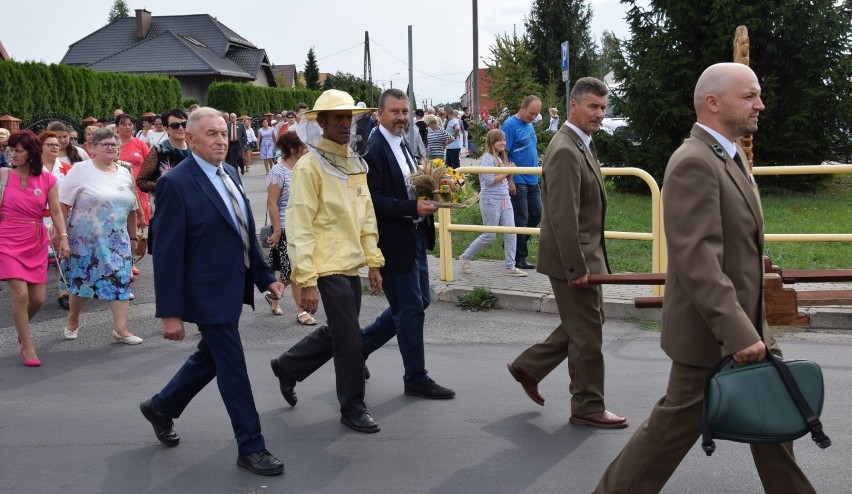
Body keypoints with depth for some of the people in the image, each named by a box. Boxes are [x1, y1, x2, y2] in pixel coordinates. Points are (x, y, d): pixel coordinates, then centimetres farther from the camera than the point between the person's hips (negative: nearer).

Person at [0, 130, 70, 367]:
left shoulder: (47, 180, 3)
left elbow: (56, 211, 1)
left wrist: (63, 237, -11)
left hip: (37, 243, 3)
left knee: (38, 298, 5)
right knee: (21, 294, -13)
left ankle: (21, 326, 39)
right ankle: (27, 347, 2)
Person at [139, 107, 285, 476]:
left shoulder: (229, 173, 7)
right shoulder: (176, 183, -17)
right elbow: (167, 253, -18)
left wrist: (265, 277, 13)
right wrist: (170, 312, -18)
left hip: (234, 287, 8)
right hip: (210, 292, -8)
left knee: (210, 358, 22)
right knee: (233, 369, 0)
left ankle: (161, 407, 43)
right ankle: (251, 447, 14)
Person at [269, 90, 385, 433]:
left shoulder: (356, 163, 10)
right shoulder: (310, 166, -13)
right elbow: (300, 227, -15)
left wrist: (373, 261, 12)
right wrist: (306, 281, -18)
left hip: (352, 264, 8)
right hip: (328, 266, -8)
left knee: (338, 333, 17)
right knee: (349, 338, -2)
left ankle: (287, 367, 38)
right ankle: (352, 408, 15)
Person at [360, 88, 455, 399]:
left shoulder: (401, 146, 12)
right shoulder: (372, 149, -17)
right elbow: (372, 199, -23)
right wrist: (413, 208, -27)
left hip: (414, 238, 9)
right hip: (393, 242, -9)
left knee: (419, 301, 18)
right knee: (411, 309, 1)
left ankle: (362, 343, 31)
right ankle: (416, 378, 15)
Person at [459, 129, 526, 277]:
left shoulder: (502, 158, 15)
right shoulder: (487, 158, -11)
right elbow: (489, 180, -20)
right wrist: (506, 172, -13)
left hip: (505, 200, 8)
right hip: (490, 201, -8)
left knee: (511, 233, 0)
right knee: (489, 235, -1)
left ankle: (510, 267, 5)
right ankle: (465, 257, 17)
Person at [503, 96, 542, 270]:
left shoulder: (530, 125, 12)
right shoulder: (510, 125, -13)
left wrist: (537, 172, 18)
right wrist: (510, 181, -19)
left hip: (532, 180, 9)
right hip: (518, 181, -8)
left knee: (537, 214, 11)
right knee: (521, 219, -2)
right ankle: (519, 257, 9)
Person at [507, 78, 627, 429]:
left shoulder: (581, 145, 12)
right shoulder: (565, 151, -21)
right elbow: (563, 217, -25)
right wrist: (577, 267, -24)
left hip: (585, 254, 10)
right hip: (572, 257, -10)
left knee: (583, 324, 20)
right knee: (588, 332, 2)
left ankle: (528, 366, 31)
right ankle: (588, 407, 16)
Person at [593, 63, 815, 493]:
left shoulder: (730, 156, 11)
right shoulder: (693, 163, -22)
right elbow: (697, 260, -29)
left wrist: (751, 328, 19)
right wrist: (738, 333, -30)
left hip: (746, 326, 10)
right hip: (712, 334, -10)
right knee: (676, 426, 4)